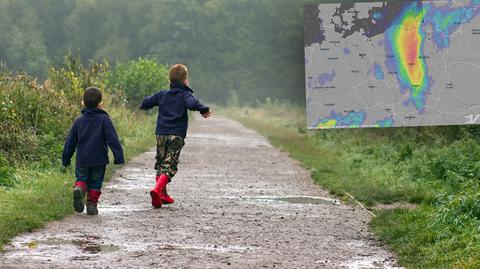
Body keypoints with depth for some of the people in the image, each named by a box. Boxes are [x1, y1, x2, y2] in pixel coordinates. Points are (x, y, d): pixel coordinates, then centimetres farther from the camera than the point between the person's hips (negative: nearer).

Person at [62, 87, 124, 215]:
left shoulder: (78, 121, 4)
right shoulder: (104, 119, -6)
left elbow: (70, 142, 9)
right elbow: (113, 139, -11)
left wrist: (65, 159, 18)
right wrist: (118, 156, -9)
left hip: (82, 160, 2)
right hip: (99, 160, -2)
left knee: (82, 179, 13)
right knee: (95, 183, 11)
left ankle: (79, 189, -19)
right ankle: (92, 205, 8)